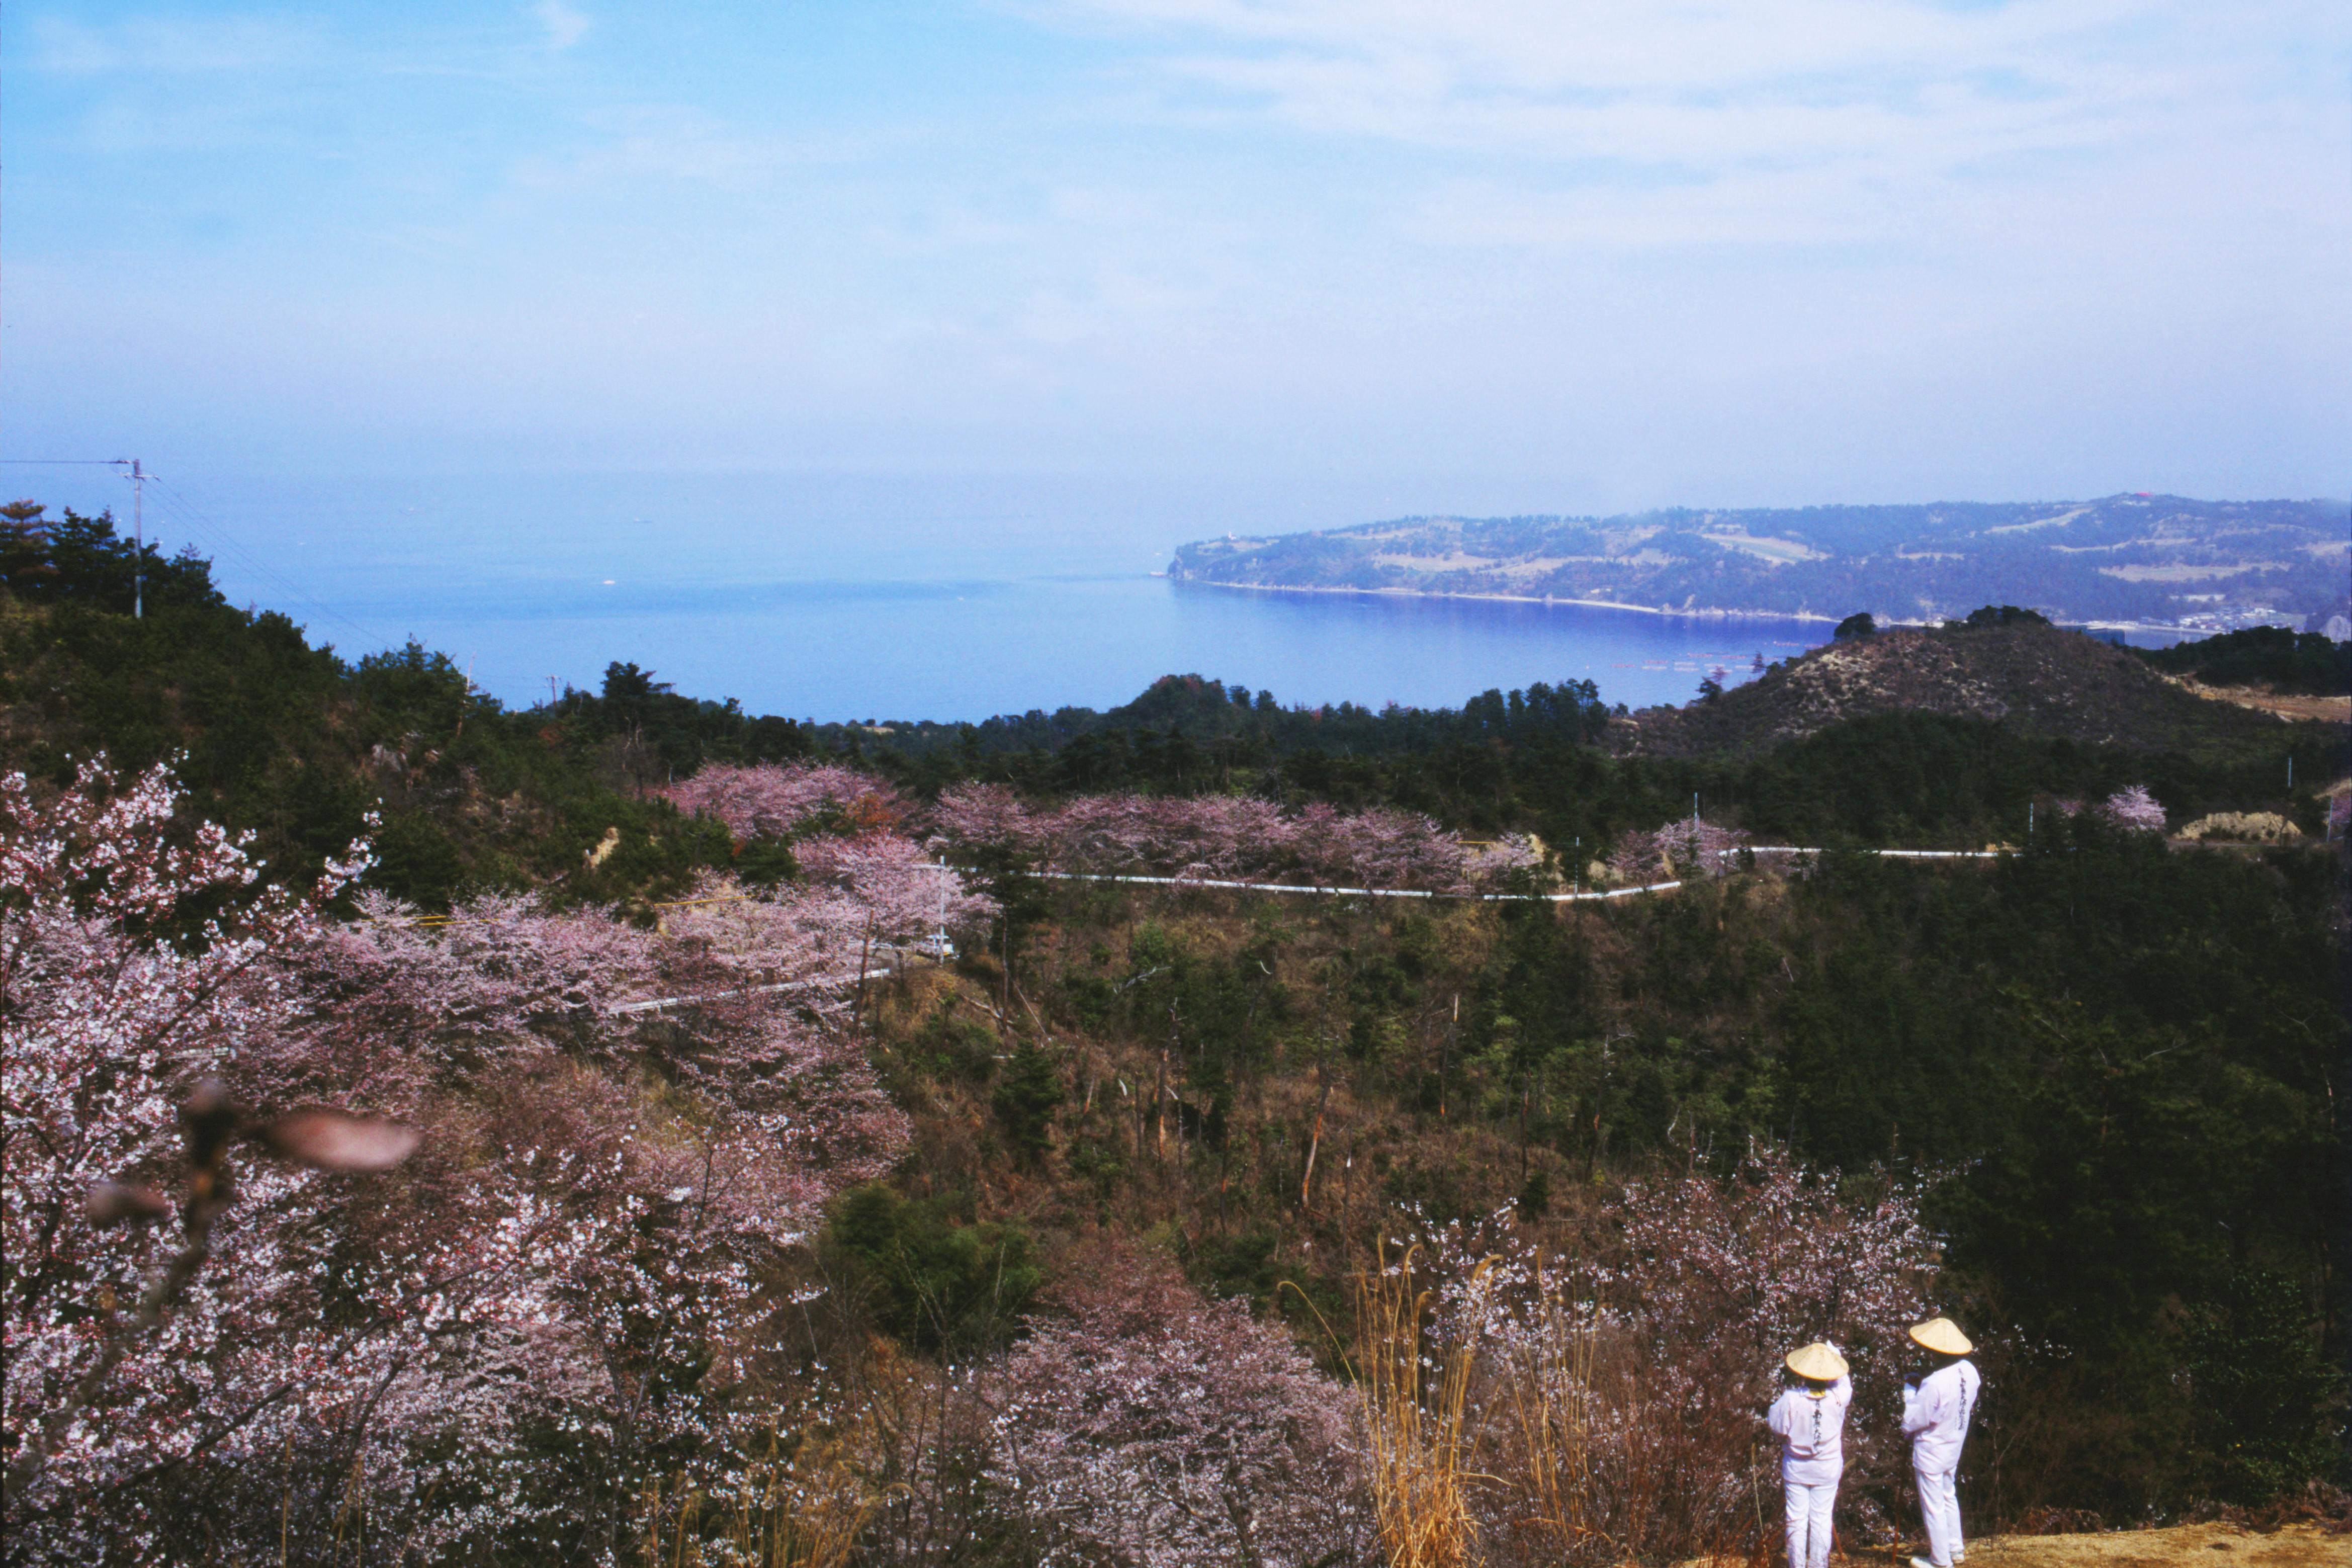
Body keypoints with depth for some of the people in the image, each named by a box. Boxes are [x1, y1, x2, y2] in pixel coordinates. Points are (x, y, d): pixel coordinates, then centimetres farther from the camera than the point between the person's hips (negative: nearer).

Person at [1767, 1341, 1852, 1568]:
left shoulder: (1790, 1399, -23)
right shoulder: (1837, 1397, -18)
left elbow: (1778, 1430, -13)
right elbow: (1844, 1382, 5)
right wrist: (1833, 1351, 18)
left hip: (1796, 1470, -1)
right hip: (1827, 1470, 1)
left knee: (1797, 1520, 11)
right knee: (1822, 1520, 12)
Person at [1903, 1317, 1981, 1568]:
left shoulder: (1934, 1384, -34)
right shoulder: (1969, 1370, -12)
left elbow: (1911, 1423, -25)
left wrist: (1910, 1391, -12)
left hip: (1931, 1454, -7)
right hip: (1954, 1449, 7)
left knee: (1933, 1507, 11)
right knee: (1949, 1498, 27)